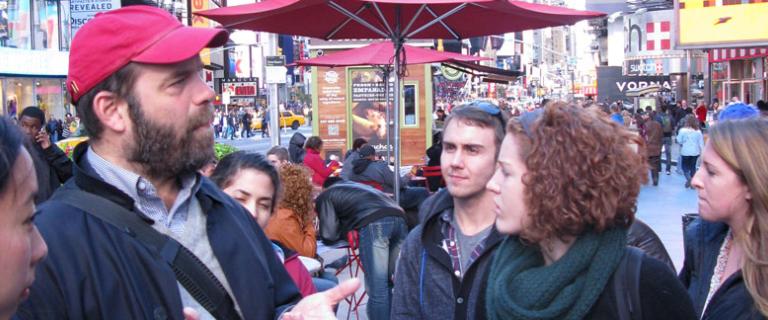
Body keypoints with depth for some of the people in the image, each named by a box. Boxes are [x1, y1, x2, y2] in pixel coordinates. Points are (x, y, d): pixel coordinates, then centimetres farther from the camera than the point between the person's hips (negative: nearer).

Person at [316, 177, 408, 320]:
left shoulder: (325, 196, 23)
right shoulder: (356, 186, 42)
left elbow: (330, 236, 14)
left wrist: (345, 230, 33)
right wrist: (348, 228, 44)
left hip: (374, 224, -6)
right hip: (398, 218, 6)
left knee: (377, 288, -3)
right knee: (393, 281, 16)